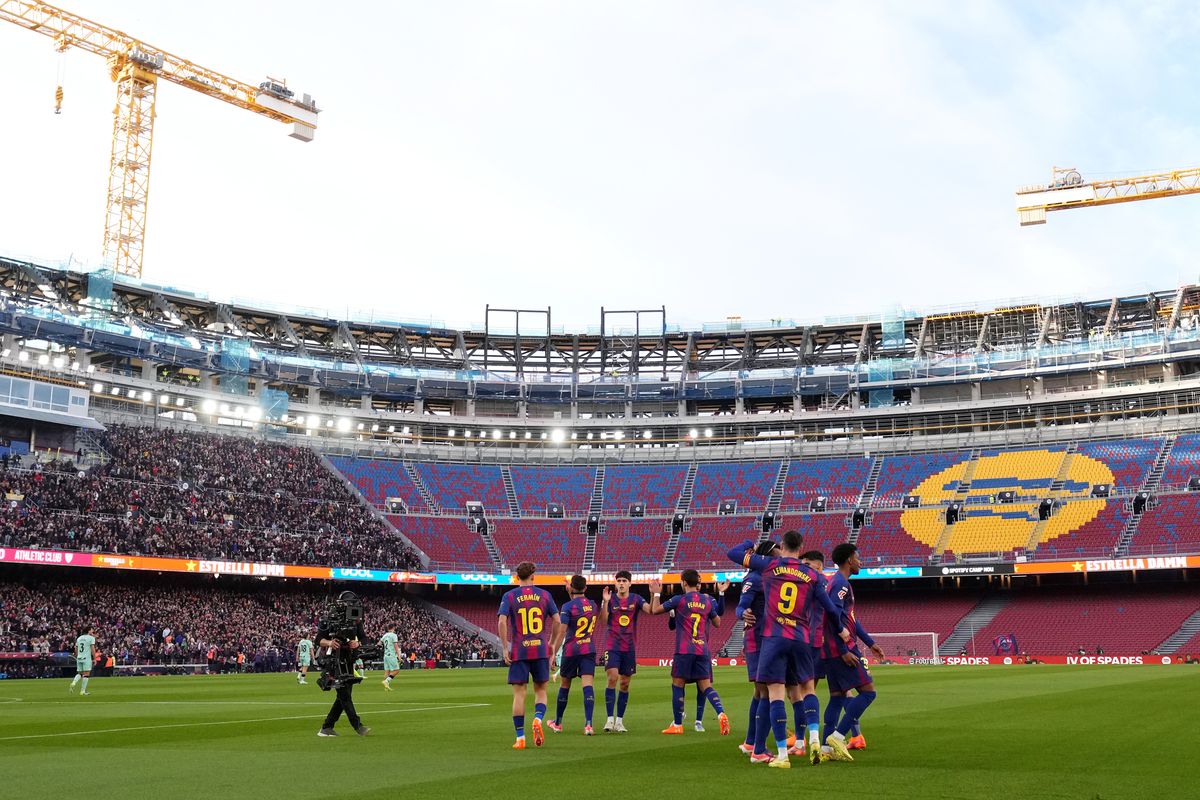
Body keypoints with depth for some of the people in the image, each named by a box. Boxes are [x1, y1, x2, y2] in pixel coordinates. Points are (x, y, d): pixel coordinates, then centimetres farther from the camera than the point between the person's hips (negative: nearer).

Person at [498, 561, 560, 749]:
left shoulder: (509, 596, 1)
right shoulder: (544, 595, 6)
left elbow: (502, 622, -11)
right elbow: (556, 620, 3)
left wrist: (505, 648, -6)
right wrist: (551, 643, 14)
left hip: (519, 651, -1)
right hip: (540, 650, 1)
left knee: (519, 694, 4)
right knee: (541, 690, 13)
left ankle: (520, 738, 2)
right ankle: (538, 719, -14)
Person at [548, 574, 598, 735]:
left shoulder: (568, 606, -10)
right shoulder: (593, 605, 7)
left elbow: (561, 632, -14)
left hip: (571, 650, -3)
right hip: (589, 650, 3)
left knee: (565, 685, 12)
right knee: (588, 685, -7)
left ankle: (557, 723, 27)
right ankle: (588, 724, -22)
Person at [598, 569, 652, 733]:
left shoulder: (636, 599, 4)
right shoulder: (610, 600, 0)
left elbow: (651, 610, -11)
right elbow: (603, 623, -9)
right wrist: (605, 602, -21)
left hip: (630, 648, 2)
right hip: (613, 647, -2)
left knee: (625, 684, 5)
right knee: (612, 679, -16)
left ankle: (619, 721, 13)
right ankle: (609, 719, -12)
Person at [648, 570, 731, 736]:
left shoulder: (679, 600, -3)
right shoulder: (708, 601, 8)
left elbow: (655, 610, 5)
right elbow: (717, 623, 20)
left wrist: (656, 593, 22)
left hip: (684, 650, -4)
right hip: (702, 650, 4)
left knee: (677, 684, 6)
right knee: (706, 685, 5)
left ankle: (677, 725, 9)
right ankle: (721, 714, -18)